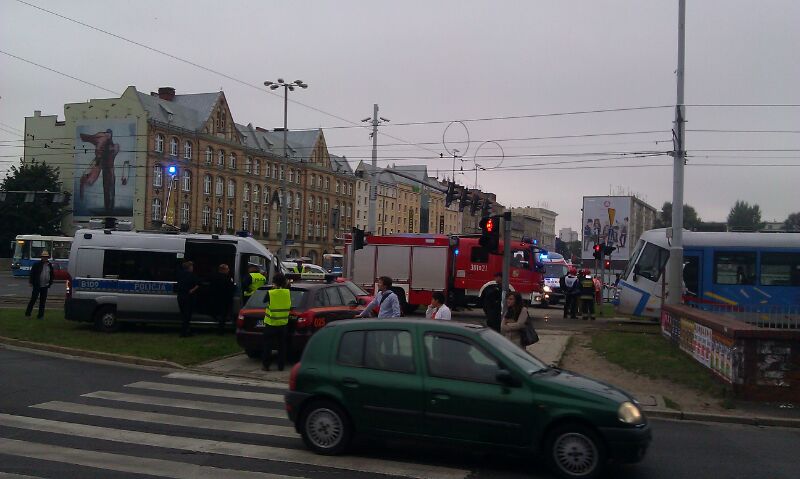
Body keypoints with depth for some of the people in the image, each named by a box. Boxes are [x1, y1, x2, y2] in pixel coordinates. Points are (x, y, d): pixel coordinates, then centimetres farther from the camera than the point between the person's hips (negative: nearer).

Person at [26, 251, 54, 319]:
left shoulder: (50, 266, 9)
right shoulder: (37, 265, -4)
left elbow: (51, 275, 16)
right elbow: (32, 274, -3)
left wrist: (50, 283, 11)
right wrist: (31, 283, -7)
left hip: (45, 286, 4)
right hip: (37, 286, -4)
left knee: (43, 301, 6)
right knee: (33, 299, -1)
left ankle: (40, 315, 12)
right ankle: (28, 313, 10)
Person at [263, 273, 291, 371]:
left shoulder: (270, 293, -13)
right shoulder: (288, 292, -5)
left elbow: (265, 300, 5)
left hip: (270, 323, -3)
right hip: (283, 323, 3)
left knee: (268, 345, 7)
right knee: (282, 345, 9)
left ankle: (266, 365, 9)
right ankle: (281, 365, 11)